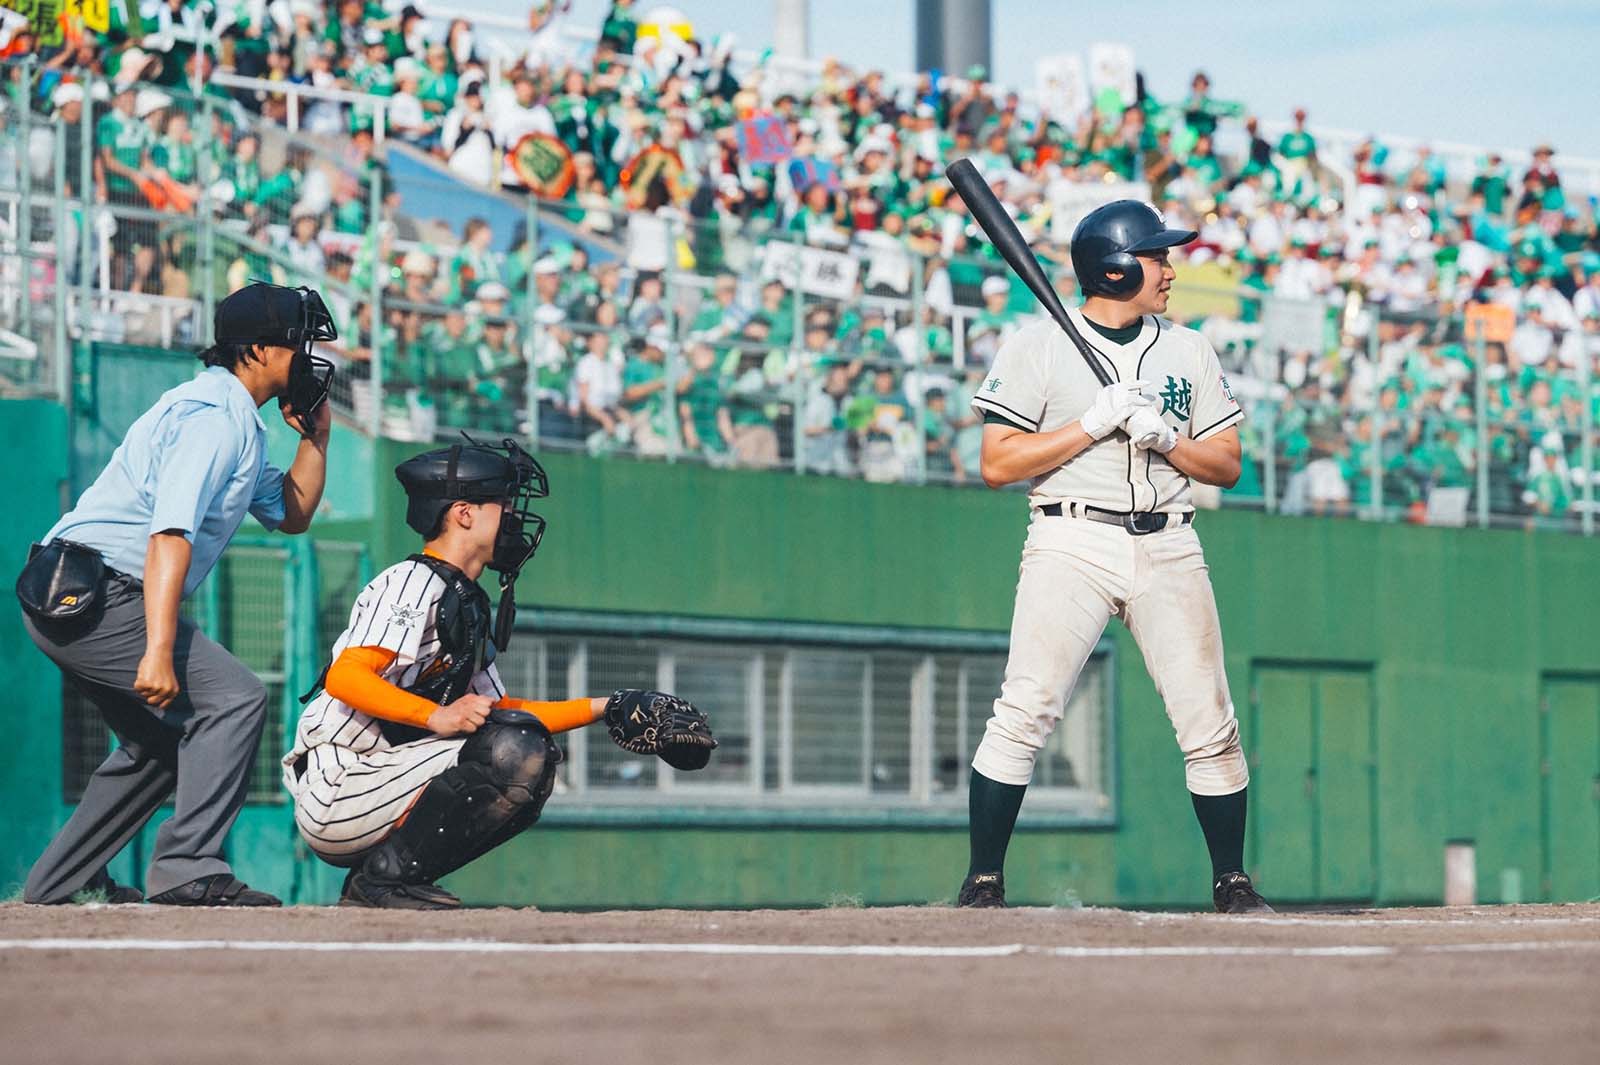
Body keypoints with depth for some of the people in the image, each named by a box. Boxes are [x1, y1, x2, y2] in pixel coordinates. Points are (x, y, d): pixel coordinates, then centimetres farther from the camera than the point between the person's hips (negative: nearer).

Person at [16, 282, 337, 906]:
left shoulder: (241, 425, 19)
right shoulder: (213, 415, -14)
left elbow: (291, 514, 29)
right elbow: (171, 534, -26)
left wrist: (316, 433, 16)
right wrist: (158, 651, -34)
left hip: (71, 603, 11)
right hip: (89, 592, -11)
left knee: (161, 739, 21)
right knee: (233, 697, -19)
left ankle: (56, 884, 25)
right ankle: (186, 868, -24)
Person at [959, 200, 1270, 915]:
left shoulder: (1189, 352, 15)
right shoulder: (1038, 346, 3)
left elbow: (1227, 466, 14)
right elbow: (997, 465, -4)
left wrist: (1167, 437, -5)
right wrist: (1093, 425, -12)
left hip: (1168, 548, 4)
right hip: (1072, 540, -4)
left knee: (1210, 723, -1)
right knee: (1024, 713, -15)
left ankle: (1232, 883, 12)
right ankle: (983, 882, -7)